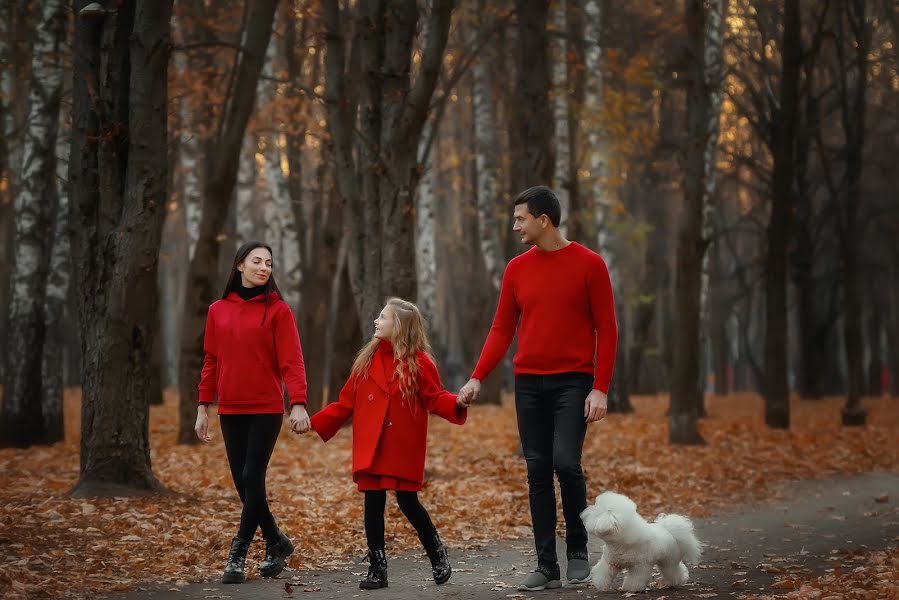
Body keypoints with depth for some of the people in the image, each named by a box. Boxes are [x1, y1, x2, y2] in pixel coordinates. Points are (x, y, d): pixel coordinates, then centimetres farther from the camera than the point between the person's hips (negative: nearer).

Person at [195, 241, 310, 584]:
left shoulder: (278, 310, -2)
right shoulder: (218, 311, 9)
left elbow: (291, 361, -10)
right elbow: (211, 362, 12)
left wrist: (298, 404, -21)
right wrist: (203, 407, 8)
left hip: (266, 410, -4)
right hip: (230, 411, 4)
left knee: (252, 479, -8)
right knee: (243, 483, 6)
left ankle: (238, 555, -2)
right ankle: (276, 543, 23)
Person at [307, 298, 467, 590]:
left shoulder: (419, 362, -2)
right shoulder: (367, 360, 9)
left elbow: (435, 398, -4)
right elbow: (346, 403, 11)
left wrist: (457, 404, -25)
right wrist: (315, 423, 5)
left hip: (404, 450, -4)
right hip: (371, 449, 4)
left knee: (408, 503, -3)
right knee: (373, 506, 3)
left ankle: (438, 555, 20)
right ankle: (377, 569, 11)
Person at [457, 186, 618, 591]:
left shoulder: (589, 264, -3)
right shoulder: (517, 269, 8)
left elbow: (606, 330, -4)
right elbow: (501, 330, 10)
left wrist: (600, 389, -10)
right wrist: (477, 378, -2)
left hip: (573, 383, -4)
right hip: (529, 384, 4)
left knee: (566, 462, -15)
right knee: (537, 472, 3)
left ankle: (578, 550, 6)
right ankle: (547, 566, 8)